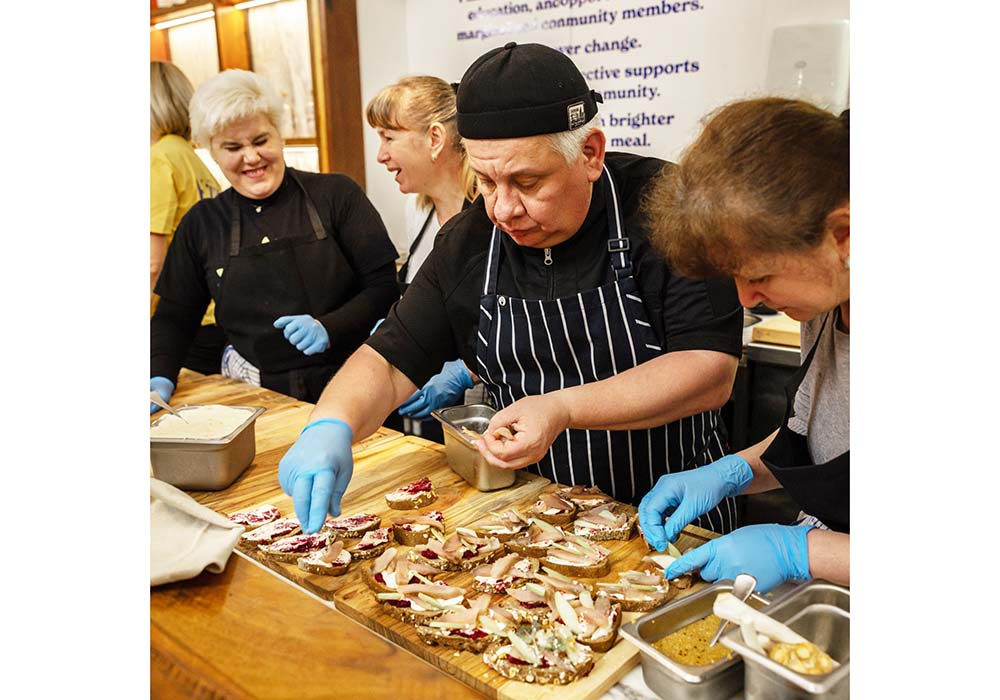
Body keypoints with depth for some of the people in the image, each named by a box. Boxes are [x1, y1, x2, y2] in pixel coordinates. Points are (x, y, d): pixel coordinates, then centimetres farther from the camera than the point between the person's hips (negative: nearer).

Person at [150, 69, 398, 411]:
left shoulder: (337, 195, 2)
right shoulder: (201, 223, 12)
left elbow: (385, 286, -2)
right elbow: (173, 317, 18)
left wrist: (328, 329, -17)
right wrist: (160, 379, 1)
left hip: (347, 386, -4)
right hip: (255, 398, 5)